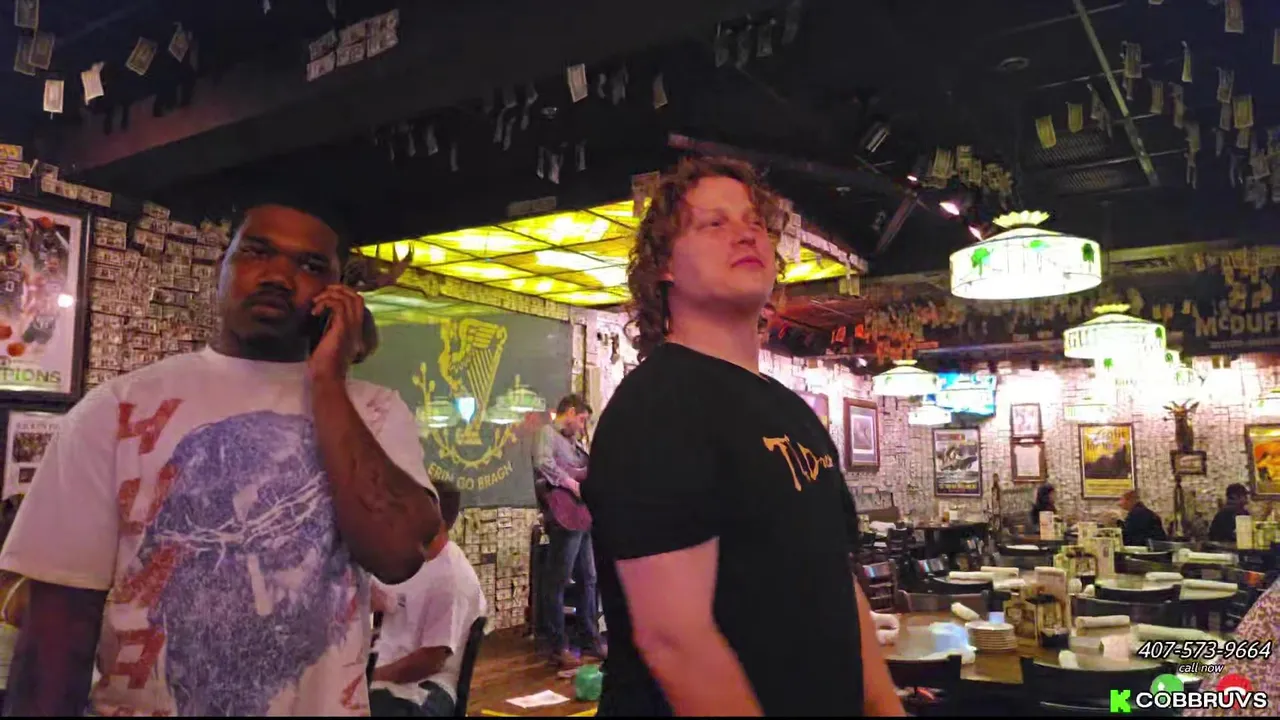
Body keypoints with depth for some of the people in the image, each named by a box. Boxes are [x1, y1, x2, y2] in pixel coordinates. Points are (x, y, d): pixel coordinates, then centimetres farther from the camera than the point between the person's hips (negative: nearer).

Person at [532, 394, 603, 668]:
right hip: (565, 517, -10)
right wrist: (571, 484, -21)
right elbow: (543, 463, -26)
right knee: (557, 583, -2)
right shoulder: (548, 433, -7)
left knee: (589, 579, 15)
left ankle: (593, 640, 26)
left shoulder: (574, 442, 20)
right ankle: (559, 648, 5)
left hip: (584, 517, 10)